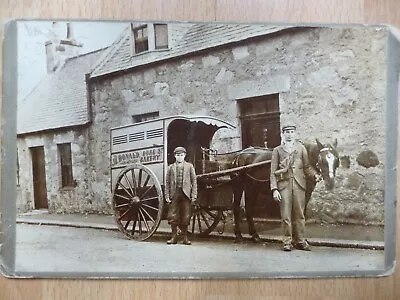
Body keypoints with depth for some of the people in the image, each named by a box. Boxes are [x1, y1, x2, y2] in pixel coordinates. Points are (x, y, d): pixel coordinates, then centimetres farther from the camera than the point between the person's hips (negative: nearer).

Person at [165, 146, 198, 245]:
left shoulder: (189, 166, 9)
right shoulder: (171, 167, 11)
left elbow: (194, 181, 5)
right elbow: (167, 182, 8)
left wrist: (194, 196, -3)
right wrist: (167, 195, -1)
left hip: (186, 194, -1)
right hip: (174, 194, 1)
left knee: (186, 217, 3)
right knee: (172, 216, -1)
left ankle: (185, 237, 13)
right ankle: (174, 236, 10)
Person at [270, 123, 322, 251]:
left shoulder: (301, 148, 13)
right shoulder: (277, 150, 7)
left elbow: (307, 166, 11)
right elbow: (273, 172, 2)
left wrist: (315, 174, -9)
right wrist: (274, 189, -7)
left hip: (299, 184, 1)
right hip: (284, 184, -1)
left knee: (299, 214, 6)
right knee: (286, 215, 0)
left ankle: (300, 241, 16)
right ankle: (287, 241, 10)